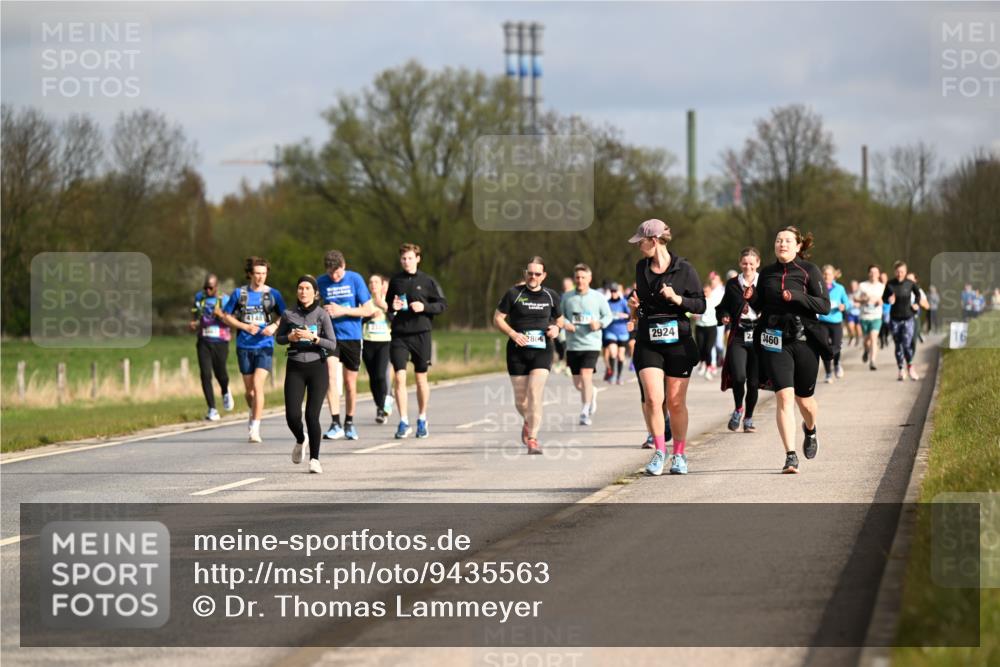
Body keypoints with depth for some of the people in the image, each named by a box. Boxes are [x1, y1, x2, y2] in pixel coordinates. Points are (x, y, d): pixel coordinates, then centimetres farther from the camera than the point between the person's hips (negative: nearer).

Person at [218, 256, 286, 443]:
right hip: (244, 346, 2)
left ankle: (255, 429, -15)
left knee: (257, 385, -16)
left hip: (265, 346, -2)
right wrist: (245, 326, -7)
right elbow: (226, 316, 7)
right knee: (249, 389, 9)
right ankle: (254, 412, 39)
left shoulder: (273, 294, 2)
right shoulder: (239, 293, 3)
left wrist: (274, 326, -10)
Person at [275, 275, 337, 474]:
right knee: (292, 415, -6)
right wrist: (290, 337, -6)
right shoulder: (289, 314, 2)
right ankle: (300, 441, 27)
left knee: (312, 415, -9)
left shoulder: (322, 315, -4)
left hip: (317, 367, -2)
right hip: (295, 368, 2)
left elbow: (332, 344, -7)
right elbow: (278, 338, 15)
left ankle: (314, 459, 2)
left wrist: (312, 337, -20)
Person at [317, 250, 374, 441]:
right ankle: (335, 424, -21)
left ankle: (349, 423, 24)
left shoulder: (355, 279, -4)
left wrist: (342, 311, -13)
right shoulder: (321, 282, 0)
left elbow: (368, 310, -3)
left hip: (352, 337, 0)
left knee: (350, 383, 7)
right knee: (331, 375, -19)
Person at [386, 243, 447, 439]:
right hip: (399, 334, 1)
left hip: (421, 334, -1)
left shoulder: (427, 281, 0)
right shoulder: (395, 281, 8)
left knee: (421, 378, 8)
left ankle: (422, 419, 22)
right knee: (400, 377, -8)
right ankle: (404, 422, -4)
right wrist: (392, 307, -3)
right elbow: (387, 304, 20)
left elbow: (442, 304, 2)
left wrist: (424, 307, -14)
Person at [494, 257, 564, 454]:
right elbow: (497, 318, 1)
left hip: (542, 351, 0)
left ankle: (532, 438, -14)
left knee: (535, 394, -17)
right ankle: (528, 423, 40)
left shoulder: (551, 296, 7)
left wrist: (556, 328, -2)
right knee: (520, 399, 7)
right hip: (517, 351, 0)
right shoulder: (513, 293, 0)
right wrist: (513, 333, -15)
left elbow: (559, 318, 21)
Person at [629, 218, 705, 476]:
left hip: (678, 342, -3)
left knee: (676, 402, 4)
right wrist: (637, 308, 9)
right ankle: (659, 451, -3)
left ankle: (679, 454, 18)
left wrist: (677, 298, -18)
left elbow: (701, 305, -4)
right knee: (653, 399, -14)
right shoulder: (641, 267, 9)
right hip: (648, 344, 3)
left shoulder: (684, 269, -5)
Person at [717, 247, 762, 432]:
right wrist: (723, 316, -4)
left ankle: (748, 418, 22)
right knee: (738, 376, -19)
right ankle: (738, 409, 9)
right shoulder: (732, 284, 7)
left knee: (753, 381, 3)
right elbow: (723, 307, 16)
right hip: (738, 338, 0)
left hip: (758, 337, 0)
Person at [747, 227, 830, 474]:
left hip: (804, 340, -1)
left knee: (804, 399, 10)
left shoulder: (809, 270, -2)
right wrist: (752, 298, -3)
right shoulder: (767, 273, 8)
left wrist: (797, 297, -20)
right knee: (784, 397, -12)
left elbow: (824, 305, -7)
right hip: (774, 341, 1)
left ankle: (810, 430, 45)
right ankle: (791, 456, -14)